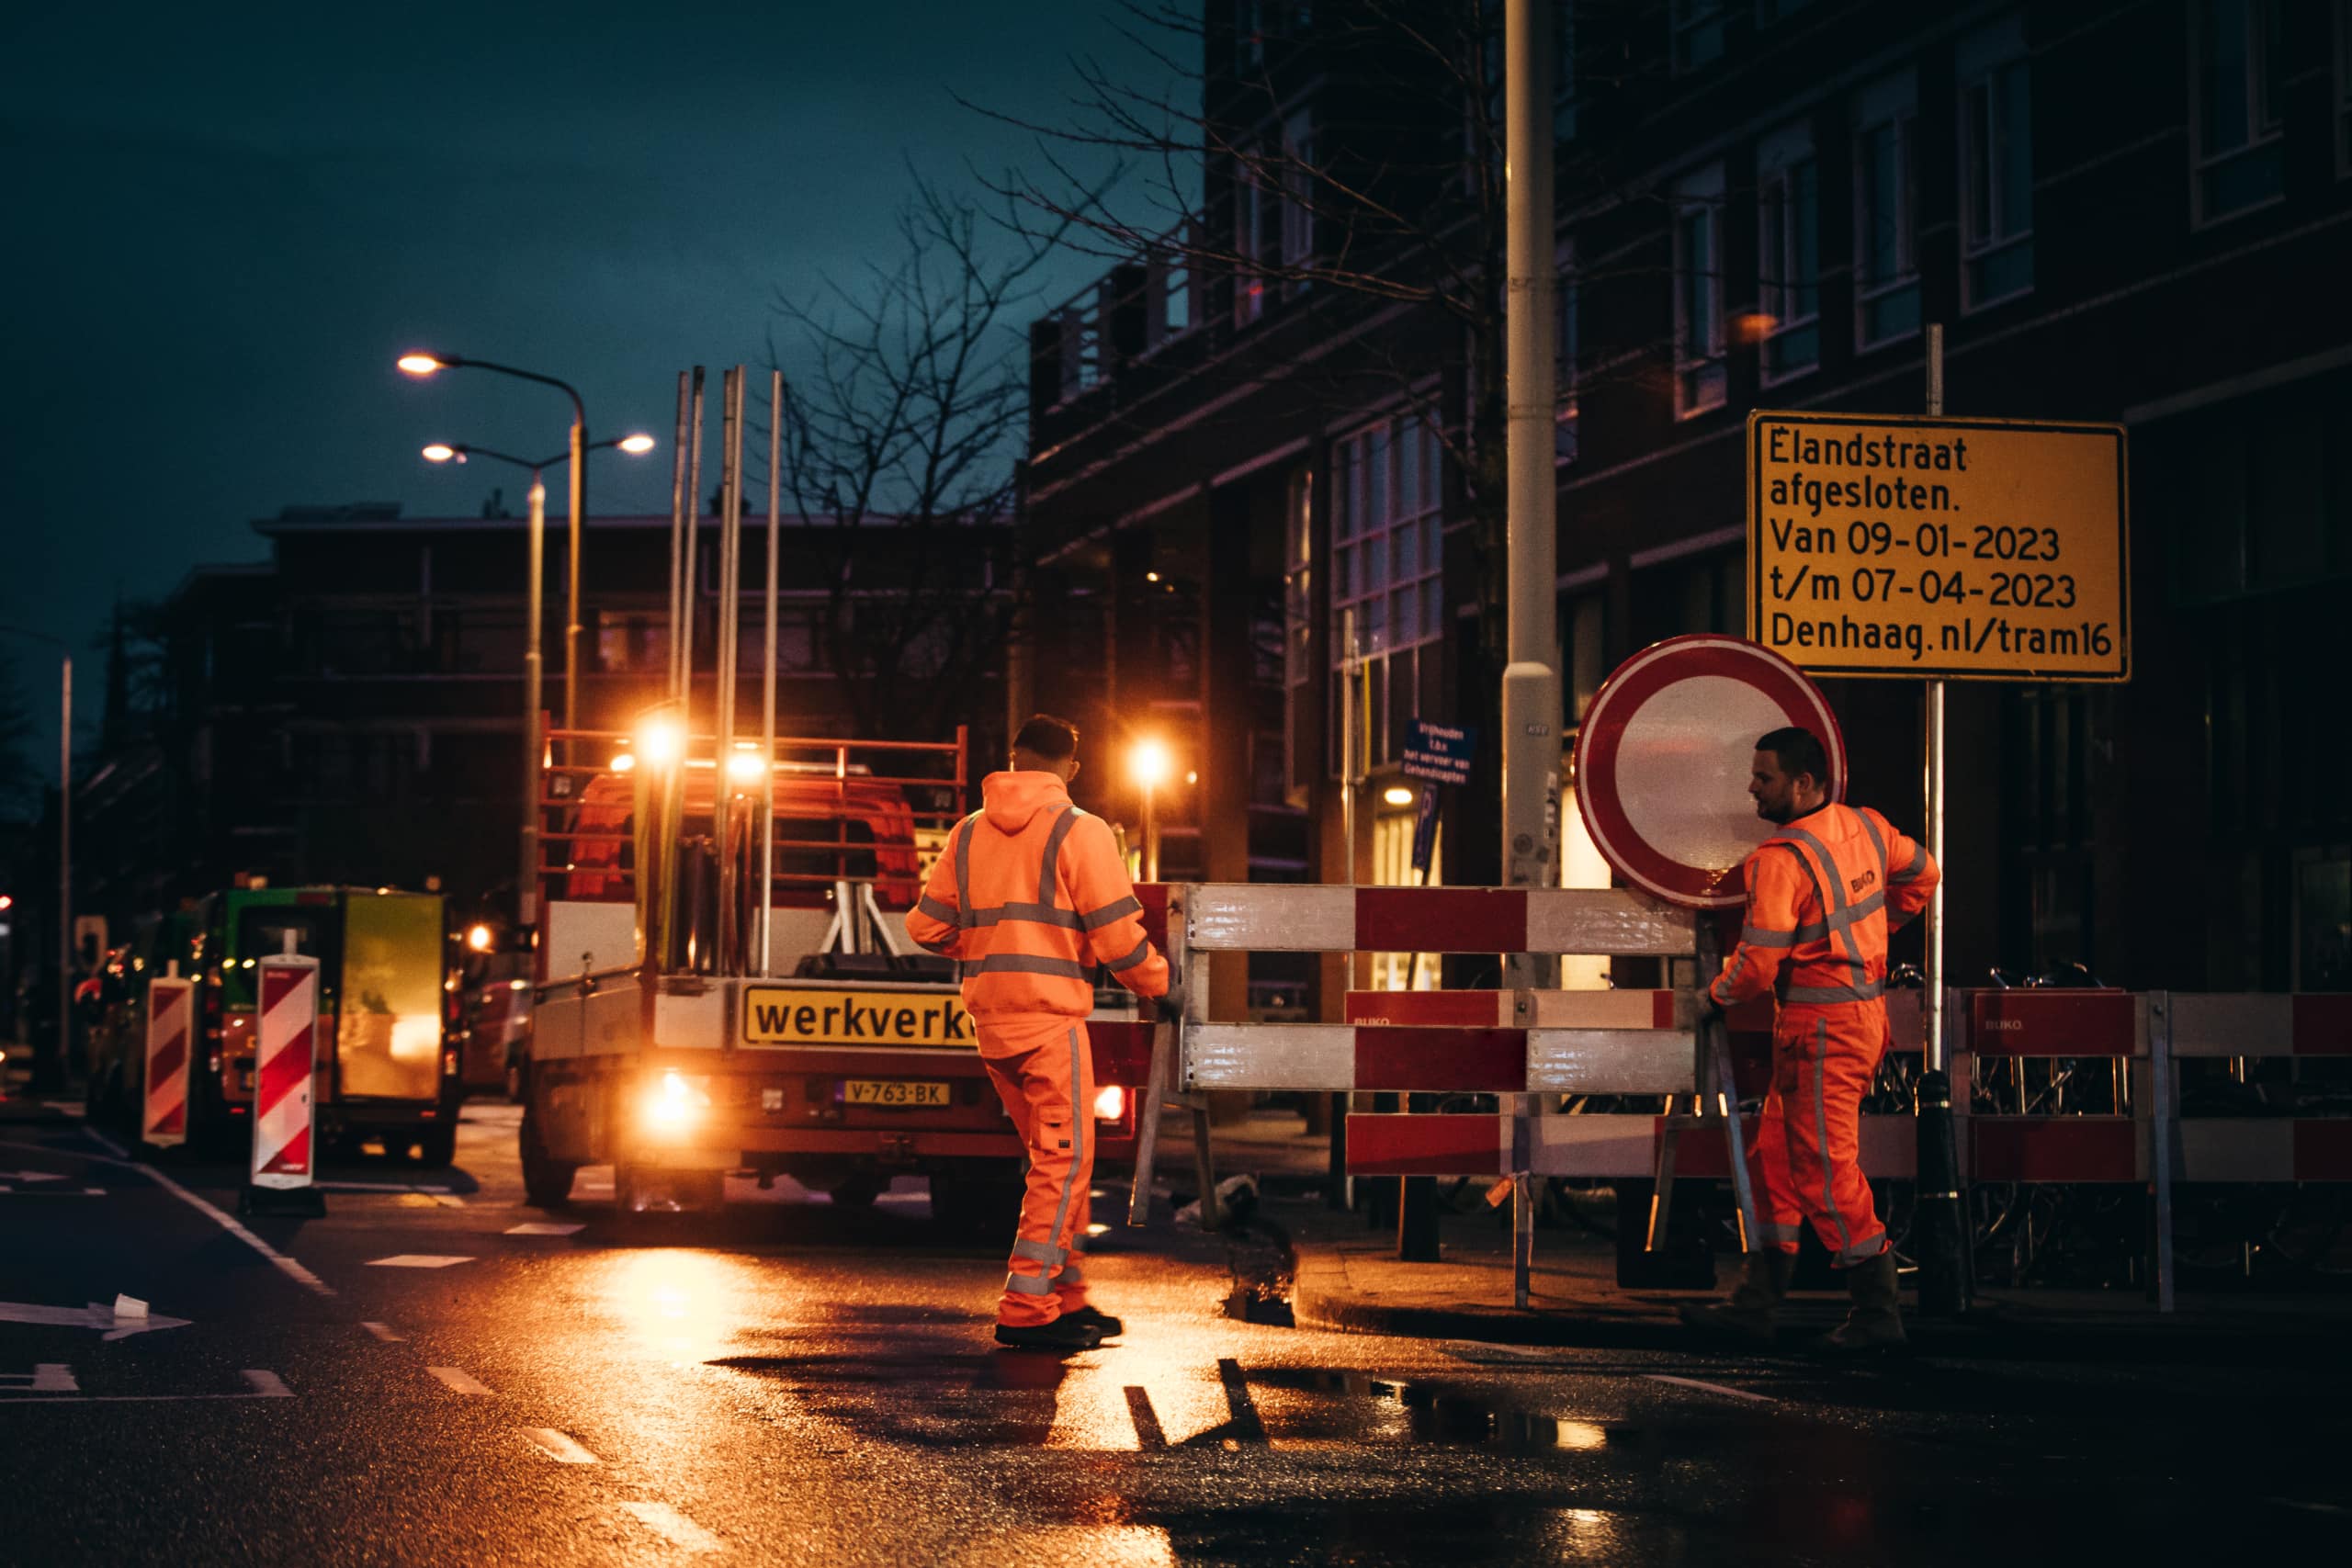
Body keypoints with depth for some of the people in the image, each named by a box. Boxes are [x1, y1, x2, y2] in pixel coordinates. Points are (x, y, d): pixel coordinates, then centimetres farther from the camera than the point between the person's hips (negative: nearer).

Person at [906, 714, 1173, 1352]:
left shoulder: (969, 833, 12)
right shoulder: (1079, 831, -5)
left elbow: (928, 926, 14)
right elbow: (1119, 935, -9)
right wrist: (1160, 984, 9)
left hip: (990, 1020, 7)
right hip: (1051, 1016, -7)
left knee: (1055, 1157, 16)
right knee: (1064, 1159, -5)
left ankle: (1063, 1296, 18)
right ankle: (1026, 1310, -10)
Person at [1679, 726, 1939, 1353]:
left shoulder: (1781, 859, -20)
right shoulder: (1865, 826, 6)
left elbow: (1758, 964, -20)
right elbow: (1923, 876, 23)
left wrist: (1718, 995, 0)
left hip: (1820, 1027, -10)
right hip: (1866, 1011, 10)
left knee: (1825, 1167, -5)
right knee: (1775, 1158, 13)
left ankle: (1877, 1312, -1)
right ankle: (1756, 1305, 16)